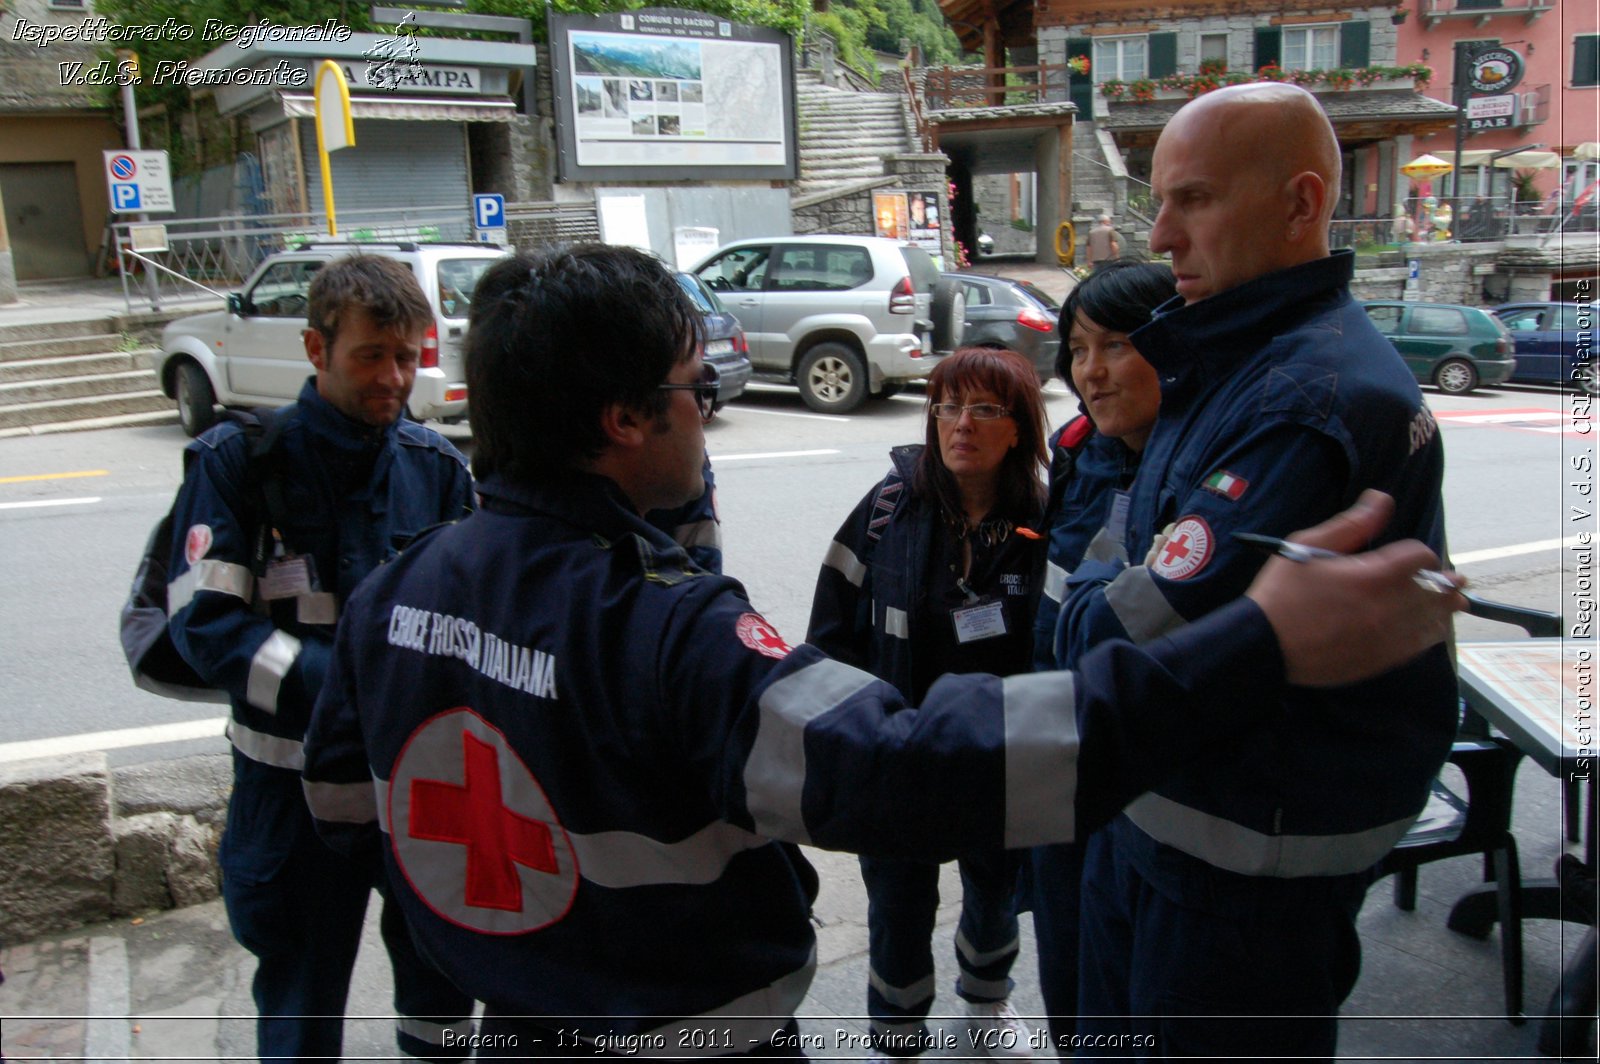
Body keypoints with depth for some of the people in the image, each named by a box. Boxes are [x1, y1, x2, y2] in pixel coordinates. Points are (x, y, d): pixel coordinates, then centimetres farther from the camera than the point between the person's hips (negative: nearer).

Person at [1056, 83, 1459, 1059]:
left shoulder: (1311, 400, -27)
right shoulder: (1243, 359, 9)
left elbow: (1138, 638, -27)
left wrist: (1081, 601, -7)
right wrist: (1110, 589, -4)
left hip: (1245, 855, -9)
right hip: (1156, 811, 10)